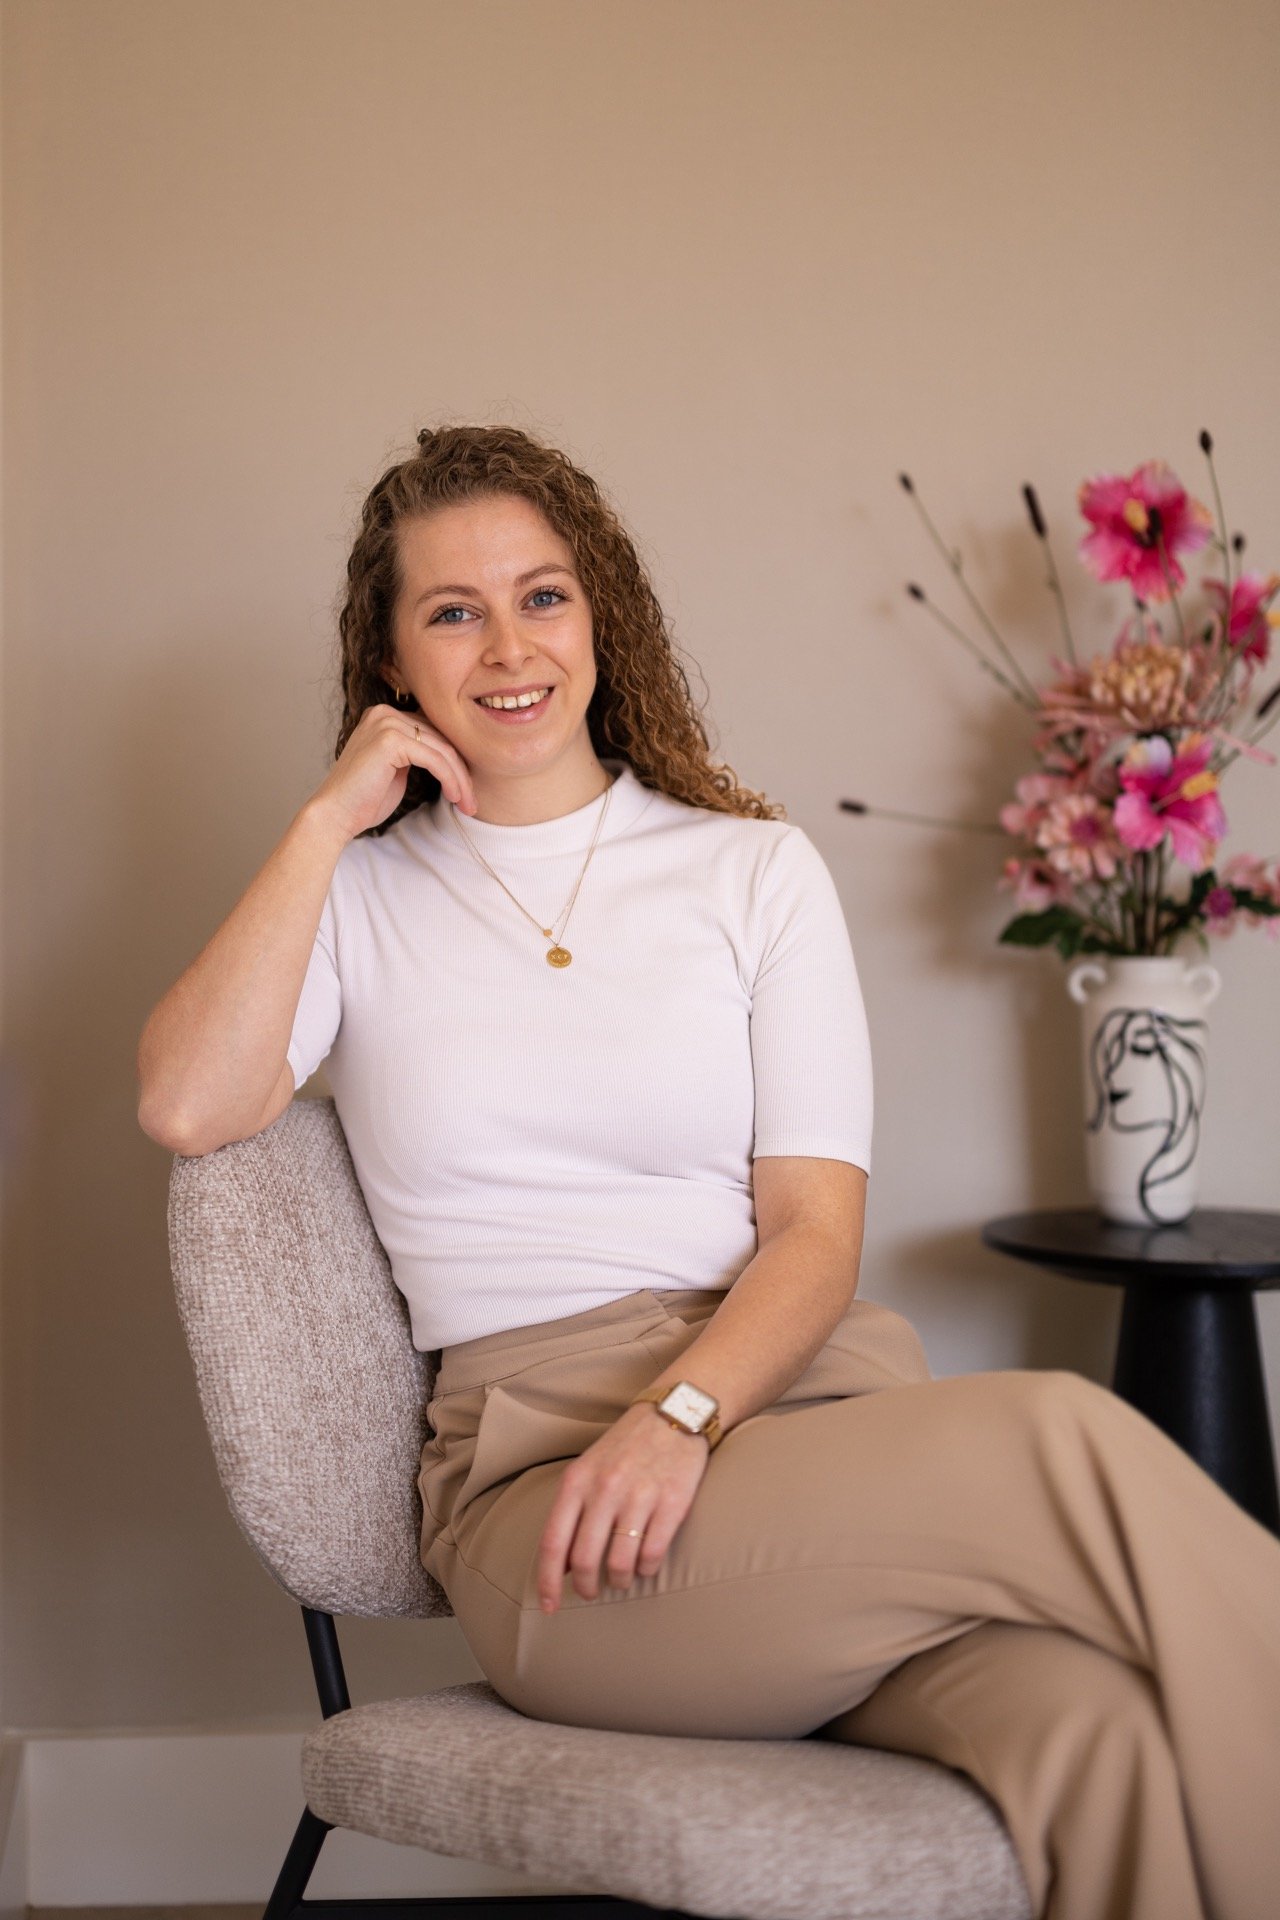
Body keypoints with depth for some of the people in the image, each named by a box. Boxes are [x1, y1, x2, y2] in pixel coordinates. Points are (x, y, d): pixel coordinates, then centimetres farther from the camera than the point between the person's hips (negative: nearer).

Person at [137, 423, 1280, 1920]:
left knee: (1096, 1732, -33)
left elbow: (818, 1228, 5)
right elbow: (185, 1109, -7)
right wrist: (326, 822, 0)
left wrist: (684, 1412, -15)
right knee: (1064, 1438, -30)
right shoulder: (359, 897, 14)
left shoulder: (755, 868, 14)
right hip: (543, 1471, -2)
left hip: (800, 1384, 2)